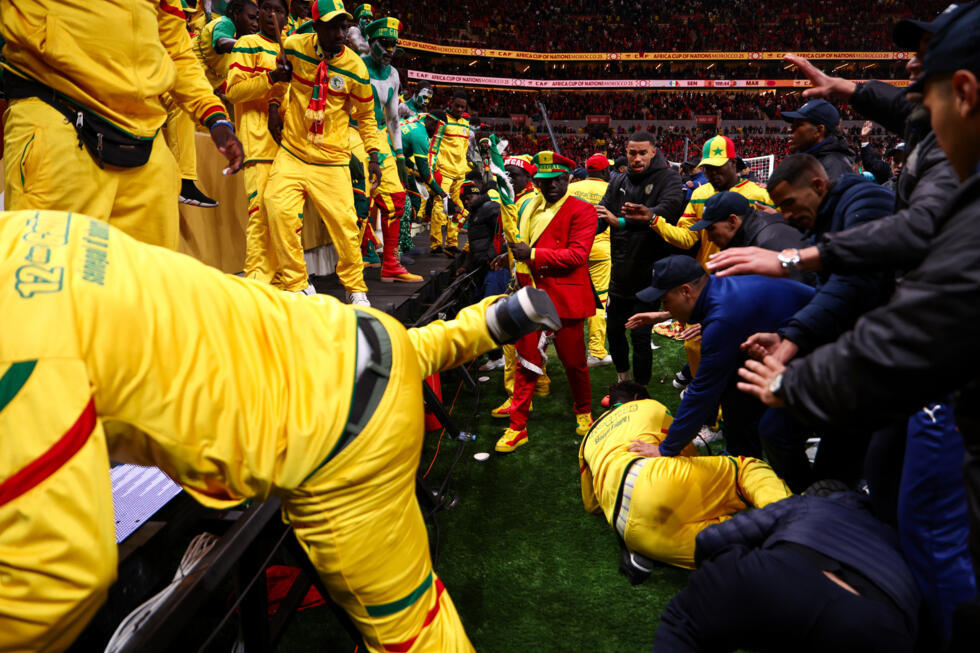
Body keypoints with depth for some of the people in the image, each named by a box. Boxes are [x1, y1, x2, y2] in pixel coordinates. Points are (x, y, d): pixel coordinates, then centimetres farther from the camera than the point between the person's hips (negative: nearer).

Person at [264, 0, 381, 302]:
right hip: (291, 153, 1)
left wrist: (373, 155, 1)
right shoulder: (294, 46, -3)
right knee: (279, 212, -14)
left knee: (344, 224, -4)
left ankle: (355, 288, 17)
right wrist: (275, 106, 7)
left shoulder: (355, 67, -5)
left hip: (332, 162, -1)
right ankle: (297, 286, 2)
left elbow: (366, 115, 7)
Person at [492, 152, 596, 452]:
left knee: (573, 361, 11)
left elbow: (577, 255, -18)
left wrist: (532, 254, -21)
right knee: (526, 361, 6)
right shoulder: (530, 208, 12)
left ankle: (583, 413, 37)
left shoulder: (581, 210, -7)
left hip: (565, 299, -4)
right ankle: (517, 427, 15)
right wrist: (513, 256, 9)